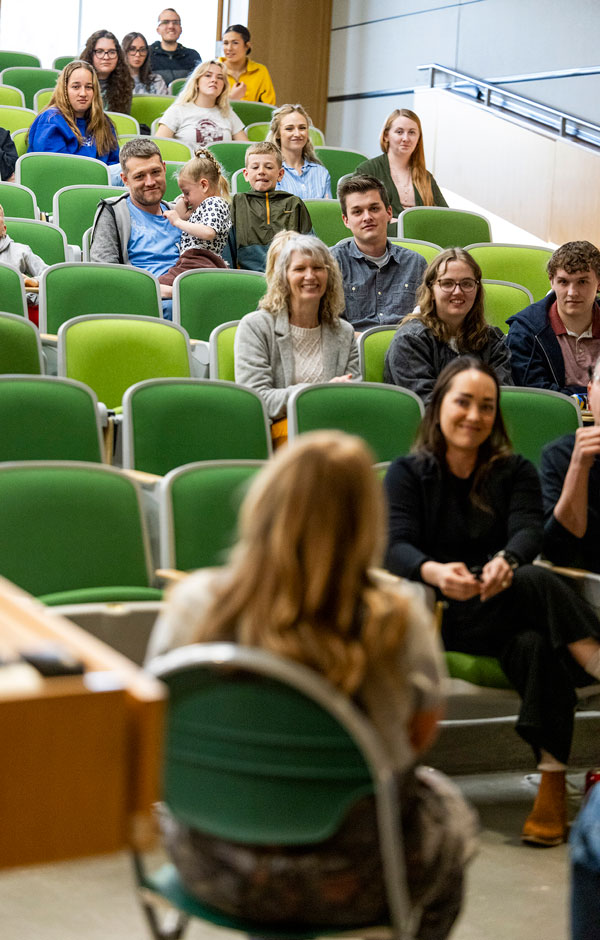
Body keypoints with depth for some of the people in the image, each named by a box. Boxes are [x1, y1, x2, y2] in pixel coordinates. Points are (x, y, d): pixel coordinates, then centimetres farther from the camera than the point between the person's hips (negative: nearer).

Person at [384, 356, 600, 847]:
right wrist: (435, 572, -32)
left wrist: (505, 562, -33)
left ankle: (554, 783, -37)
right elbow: (397, 547, -7)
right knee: (537, 583, -33)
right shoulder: (408, 473, 9)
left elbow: (527, 532, -7)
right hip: (445, 619, -2)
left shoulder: (516, 472, 14)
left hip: (506, 610, 2)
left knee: (538, 645, -35)